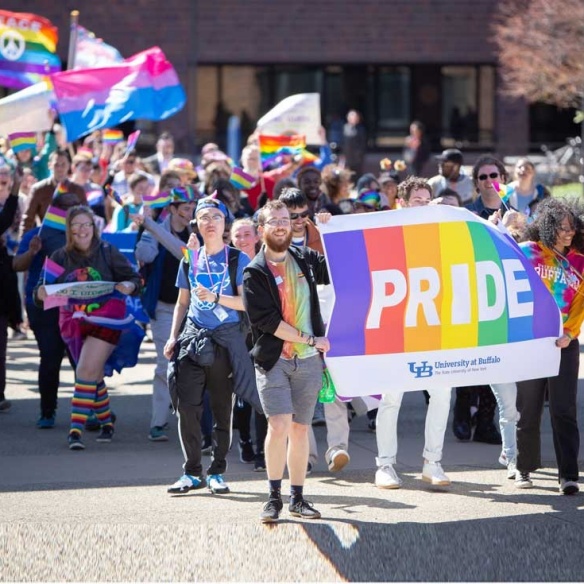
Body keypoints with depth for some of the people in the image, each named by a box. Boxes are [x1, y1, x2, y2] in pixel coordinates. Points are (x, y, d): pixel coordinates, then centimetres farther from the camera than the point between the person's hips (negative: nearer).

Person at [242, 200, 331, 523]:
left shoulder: (305, 259, 11)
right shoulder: (255, 272, -2)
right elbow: (265, 320, -10)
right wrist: (309, 339, -10)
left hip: (308, 361, 4)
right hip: (273, 359, -4)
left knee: (300, 429, 6)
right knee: (279, 425, -15)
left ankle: (297, 498, 16)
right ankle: (274, 497, -4)